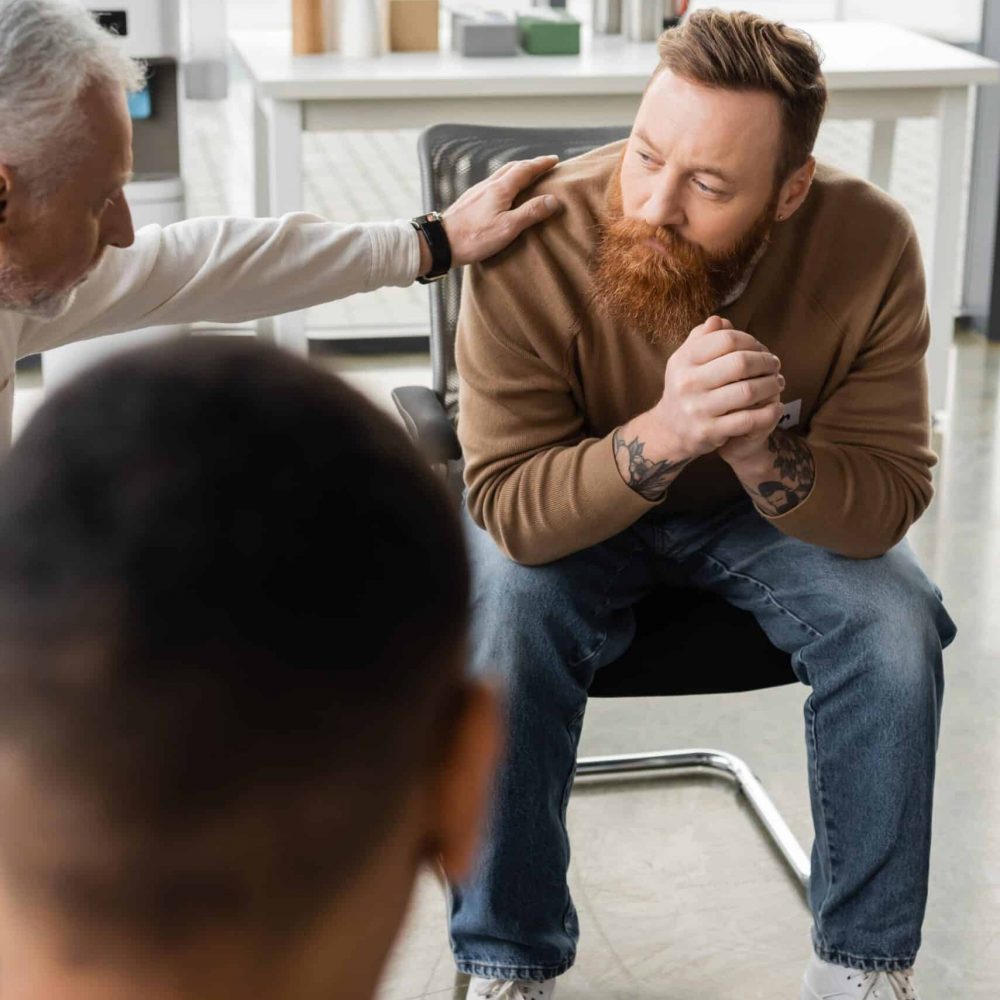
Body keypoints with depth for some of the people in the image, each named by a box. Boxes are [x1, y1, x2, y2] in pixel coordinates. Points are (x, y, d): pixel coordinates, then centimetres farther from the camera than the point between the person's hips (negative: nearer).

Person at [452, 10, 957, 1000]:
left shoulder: (869, 244, -25)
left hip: (774, 511, 2)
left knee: (897, 631, -24)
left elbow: (887, 501, -21)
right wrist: (663, 434, -47)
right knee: (504, 624, -30)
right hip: (572, 512, -1)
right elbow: (508, 506, -29)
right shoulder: (532, 245, -30)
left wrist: (759, 452, -42)